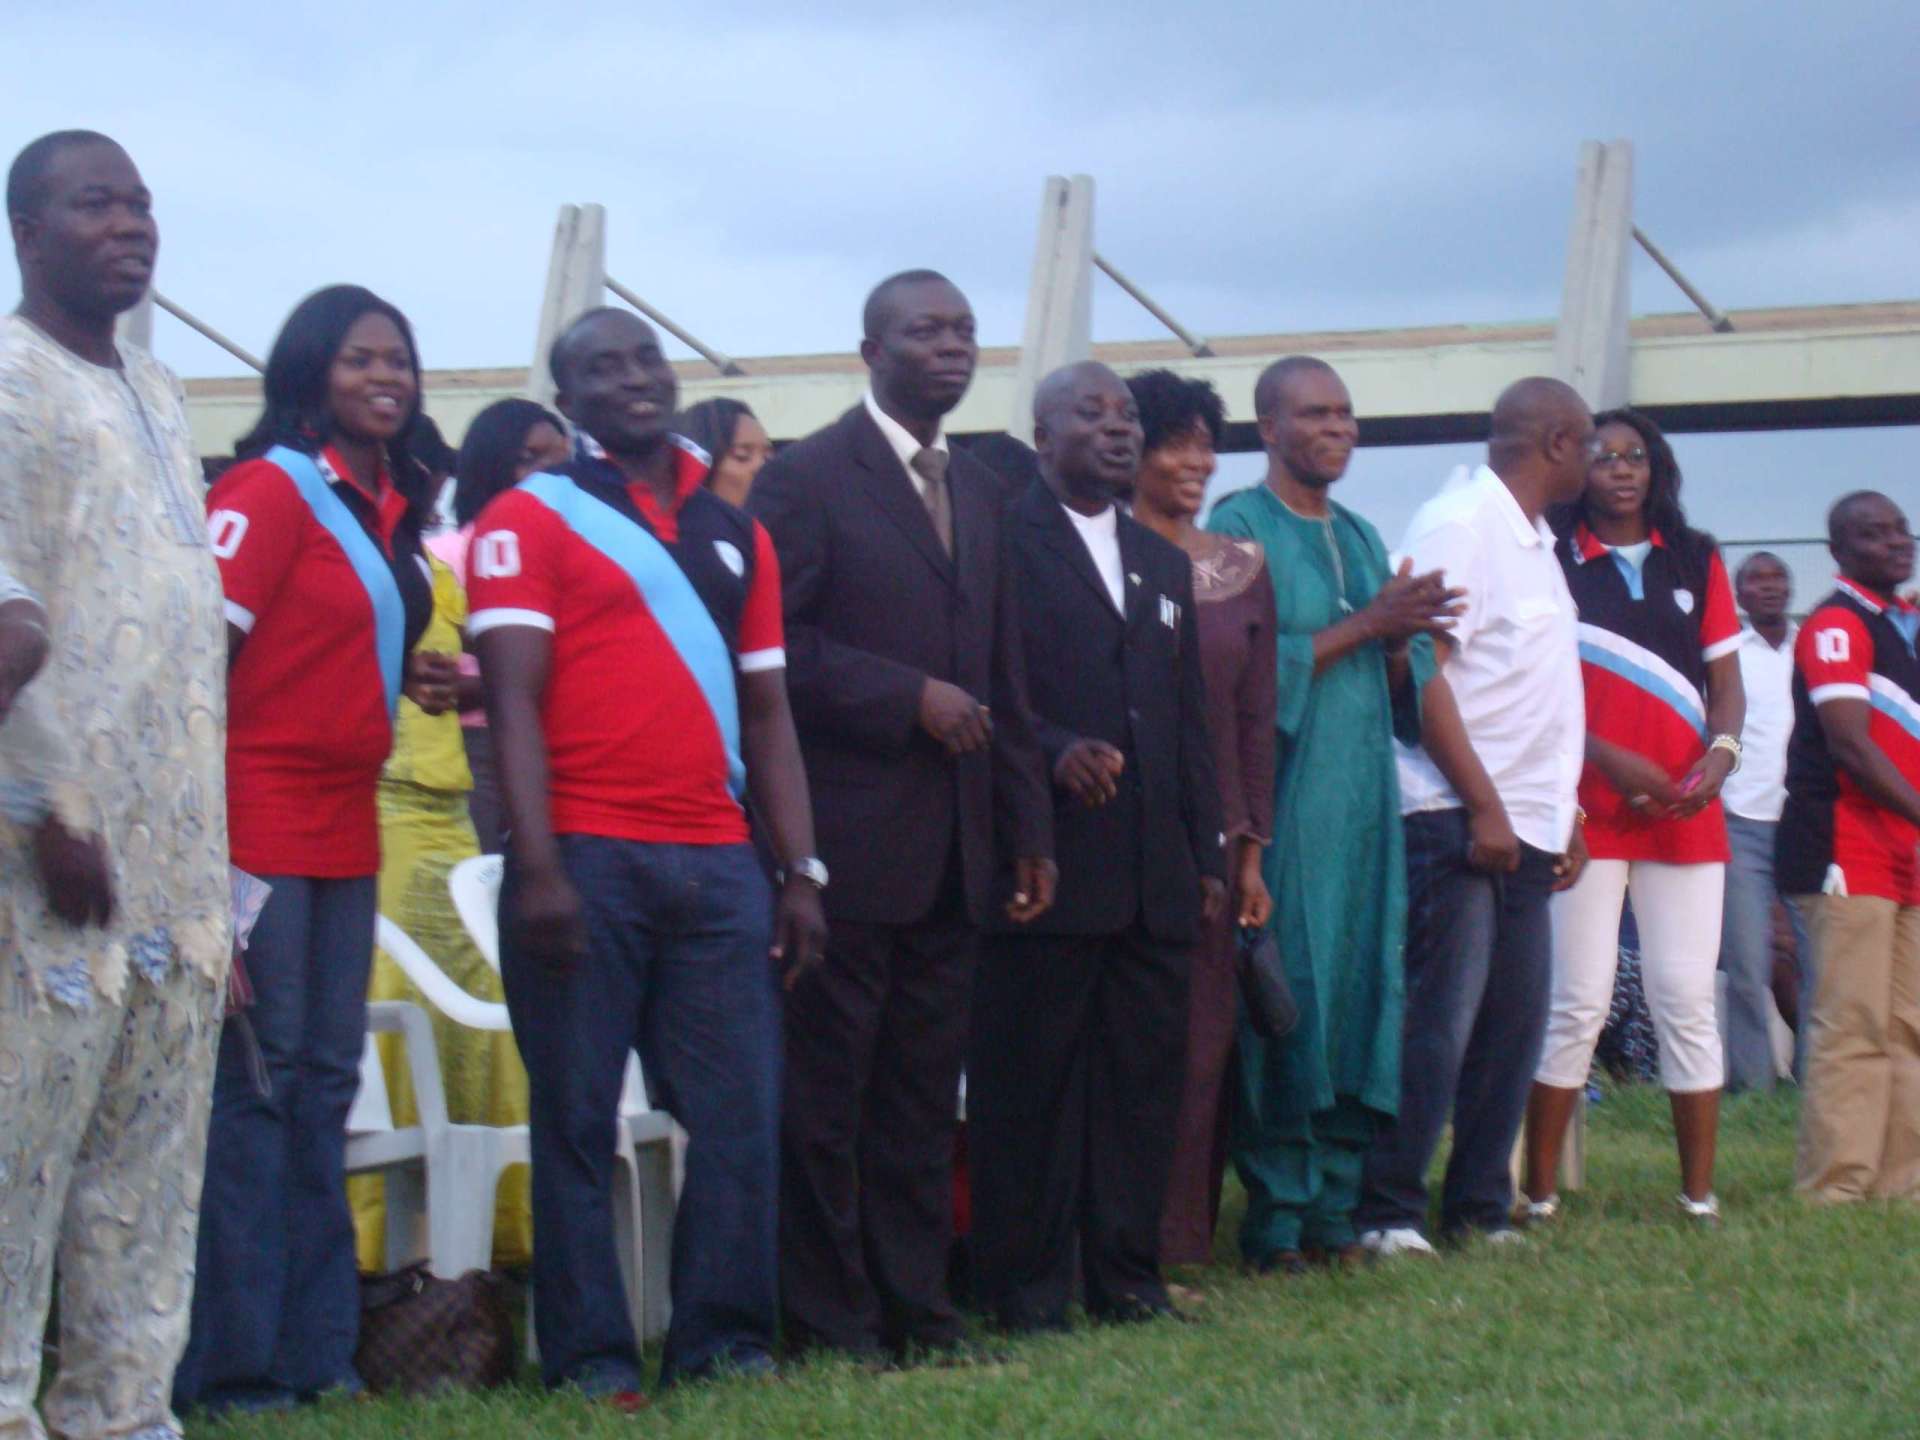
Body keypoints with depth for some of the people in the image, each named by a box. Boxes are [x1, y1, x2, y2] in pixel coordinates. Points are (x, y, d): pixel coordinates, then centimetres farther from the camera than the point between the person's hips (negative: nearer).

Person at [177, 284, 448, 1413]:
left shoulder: (389, 506, 14)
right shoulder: (270, 490, -9)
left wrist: (415, 675, 5)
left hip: (345, 827, 8)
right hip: (261, 820, -8)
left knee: (326, 1084, 10)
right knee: (255, 1080, -7)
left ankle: (316, 1347, 16)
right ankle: (232, 1363, -2)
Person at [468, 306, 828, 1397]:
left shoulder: (735, 534, 17)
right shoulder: (530, 519, 2)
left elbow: (769, 710, 17)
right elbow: (514, 700, -7)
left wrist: (802, 871, 9)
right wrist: (538, 867, -17)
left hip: (716, 863, 4)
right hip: (586, 857, -4)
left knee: (742, 1111, 2)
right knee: (579, 1118, 1)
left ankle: (726, 1338, 12)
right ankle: (591, 1356, 8)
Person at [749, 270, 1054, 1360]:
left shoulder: (979, 493, 18)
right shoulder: (808, 479, -3)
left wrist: (1030, 828, 14)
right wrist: (910, 698, -15)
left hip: (957, 850, 6)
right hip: (848, 840, -6)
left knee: (925, 1091, 9)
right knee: (828, 1093, -1)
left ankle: (918, 1312, 14)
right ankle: (831, 1322, 5)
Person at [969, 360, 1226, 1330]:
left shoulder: (1163, 564, 22)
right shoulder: (1004, 544, -1)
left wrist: (1207, 857, 16)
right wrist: (1056, 750, -25)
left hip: (1155, 879, 7)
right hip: (1047, 866, -7)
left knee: (1145, 1077, 7)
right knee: (1032, 1079, -1)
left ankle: (1125, 1275, 14)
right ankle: (1023, 1281, 5)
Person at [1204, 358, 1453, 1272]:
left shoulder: (1360, 537, 19)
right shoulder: (1240, 528, -3)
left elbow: (1406, 687, 17)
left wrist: (1401, 641, -5)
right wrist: (1366, 624, -15)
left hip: (1363, 801, 7)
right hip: (1282, 802, -7)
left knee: (1357, 990, 4)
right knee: (1285, 1001, -7)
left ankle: (1332, 1207, 10)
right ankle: (1275, 1219, -2)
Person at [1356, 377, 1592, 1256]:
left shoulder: (1532, 540, 18)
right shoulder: (1459, 524, -10)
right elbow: (1421, 672, -15)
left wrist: (1565, 817, 16)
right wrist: (1483, 806, -18)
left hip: (1522, 827, 9)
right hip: (1460, 819, -9)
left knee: (1513, 1025, 8)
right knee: (1438, 1021, -8)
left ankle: (1479, 1209, 15)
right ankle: (1387, 1212, -1)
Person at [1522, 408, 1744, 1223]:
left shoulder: (1696, 562, 14)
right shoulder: (1553, 563, 2)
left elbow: (1727, 682, 13)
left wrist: (1720, 755, -7)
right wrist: (1612, 761, -14)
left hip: (1686, 814, 3)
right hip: (1586, 810, -3)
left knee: (1687, 1002, 2)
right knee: (1577, 1002, -4)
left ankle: (1699, 1194, 6)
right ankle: (1539, 1192, 2)